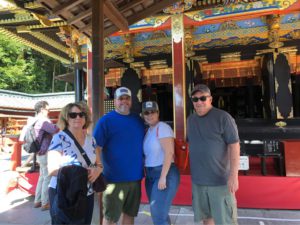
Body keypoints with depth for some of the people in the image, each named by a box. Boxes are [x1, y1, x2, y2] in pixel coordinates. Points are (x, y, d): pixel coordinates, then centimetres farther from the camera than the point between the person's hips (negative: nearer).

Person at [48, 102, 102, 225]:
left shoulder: (91, 139, 4)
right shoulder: (59, 138, -12)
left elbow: (99, 163, 11)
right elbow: (52, 169, -15)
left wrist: (97, 170, -11)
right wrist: (77, 173, -24)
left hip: (87, 195, 5)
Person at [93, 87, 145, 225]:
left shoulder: (138, 120, 9)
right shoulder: (106, 121, -8)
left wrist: (144, 167, 13)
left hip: (135, 177, 5)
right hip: (115, 178, -5)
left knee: (130, 213, 19)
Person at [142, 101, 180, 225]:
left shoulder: (162, 127, -13)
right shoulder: (149, 130, 12)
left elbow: (169, 152, -20)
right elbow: (149, 154, 13)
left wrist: (163, 176, -21)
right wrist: (146, 173, 5)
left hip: (165, 173, -8)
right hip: (151, 175, 8)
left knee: (158, 215, -7)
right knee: (157, 213, 16)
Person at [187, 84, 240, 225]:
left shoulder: (223, 117, -11)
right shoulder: (191, 120, 7)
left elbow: (234, 146, -14)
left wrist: (233, 175, -19)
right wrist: (192, 171, 15)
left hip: (220, 180, -5)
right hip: (198, 180, 5)